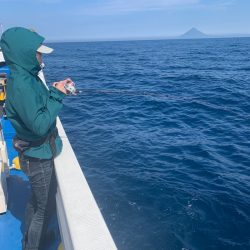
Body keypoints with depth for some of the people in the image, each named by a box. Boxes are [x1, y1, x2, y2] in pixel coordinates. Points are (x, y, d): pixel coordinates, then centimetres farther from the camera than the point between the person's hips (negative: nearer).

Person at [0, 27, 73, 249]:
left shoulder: (27, 77, 3)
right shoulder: (21, 84, -27)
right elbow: (40, 125, -29)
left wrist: (55, 90, 0)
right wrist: (57, 94, -22)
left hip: (37, 153, 10)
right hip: (39, 157, -10)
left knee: (36, 201, 27)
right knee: (45, 208, 8)